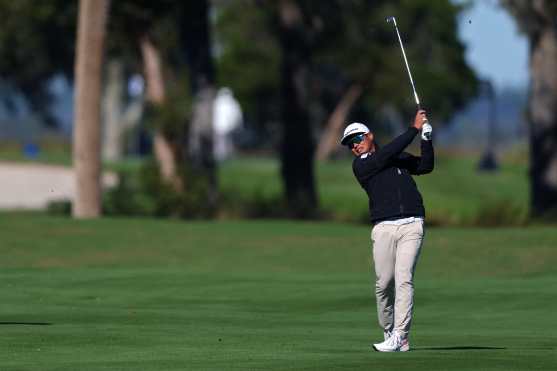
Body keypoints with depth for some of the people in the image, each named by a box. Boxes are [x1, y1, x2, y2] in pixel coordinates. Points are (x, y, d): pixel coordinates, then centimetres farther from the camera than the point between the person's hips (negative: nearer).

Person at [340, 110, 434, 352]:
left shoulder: (399, 158, 20)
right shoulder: (360, 166, 5)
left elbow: (426, 166, 13)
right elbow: (387, 153, -6)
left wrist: (426, 138, 1)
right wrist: (414, 129, -2)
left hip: (412, 225, 1)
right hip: (384, 228, -1)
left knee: (404, 280, -10)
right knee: (384, 283, -4)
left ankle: (399, 337, -16)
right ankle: (388, 332, 13)